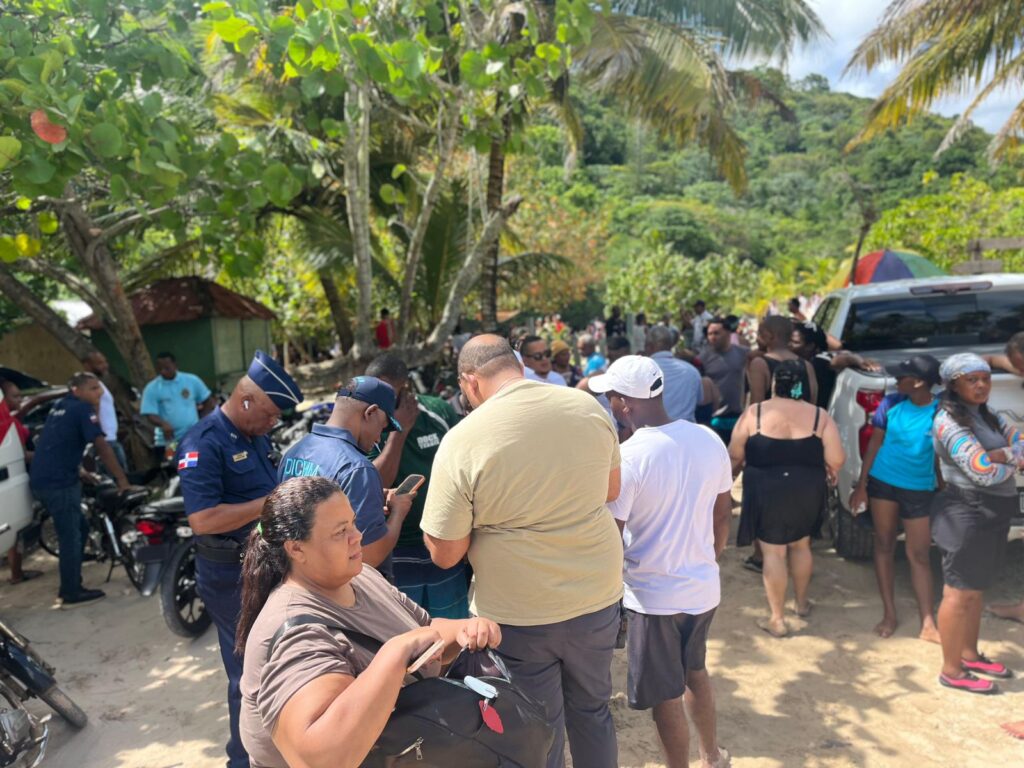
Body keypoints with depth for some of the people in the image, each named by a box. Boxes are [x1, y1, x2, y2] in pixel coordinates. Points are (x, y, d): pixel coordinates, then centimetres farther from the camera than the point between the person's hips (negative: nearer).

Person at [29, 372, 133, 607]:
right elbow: (101, 447, -13)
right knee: (71, 537, -1)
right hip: (59, 482, -9)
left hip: (42, 480, 9)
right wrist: (122, 480, -10)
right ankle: (71, 594, 6)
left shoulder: (60, 406, 17)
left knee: (78, 530, 17)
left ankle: (70, 587, 23)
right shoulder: (83, 408, -9)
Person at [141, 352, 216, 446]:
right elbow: (150, 415, -8)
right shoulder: (151, 389, -2)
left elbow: (209, 402, 11)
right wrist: (163, 424, -28)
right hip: (168, 441, -1)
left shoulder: (192, 380, 2)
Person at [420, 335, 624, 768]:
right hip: (598, 598, 4)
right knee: (592, 710, 27)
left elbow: (445, 554, -11)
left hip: (519, 615, -3)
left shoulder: (462, 440, -19)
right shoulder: (587, 406, -7)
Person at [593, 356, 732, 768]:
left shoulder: (626, 457, -24)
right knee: (695, 671, 30)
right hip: (704, 585, 7)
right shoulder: (709, 440, -6)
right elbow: (724, 513, 6)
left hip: (653, 594, -6)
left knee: (665, 697, 15)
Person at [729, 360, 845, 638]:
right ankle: (802, 602, 38)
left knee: (773, 551, 5)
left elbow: (734, 456, -5)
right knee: (801, 545, 22)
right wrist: (824, 474, 15)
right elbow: (836, 460, -7)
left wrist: (731, 473, 16)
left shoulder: (754, 413, -8)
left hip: (766, 492, -2)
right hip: (807, 491, 3)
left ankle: (777, 619, 12)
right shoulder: (819, 415, -5)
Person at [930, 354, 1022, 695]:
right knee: (960, 593, -1)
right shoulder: (949, 421, -17)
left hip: (992, 512, 9)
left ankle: (969, 654, 34)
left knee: (976, 589, 19)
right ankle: (951, 671, 9)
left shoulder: (987, 415, 12)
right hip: (968, 513, -9)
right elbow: (984, 472, -22)